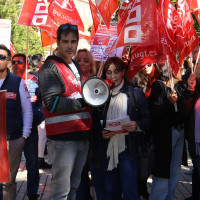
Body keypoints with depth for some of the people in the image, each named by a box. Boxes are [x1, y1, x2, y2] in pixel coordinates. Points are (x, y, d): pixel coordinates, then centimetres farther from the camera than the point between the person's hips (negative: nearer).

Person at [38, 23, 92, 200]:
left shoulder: (77, 67, 19)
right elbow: (52, 103, -17)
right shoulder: (51, 68, -7)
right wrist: (83, 102, -20)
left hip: (83, 134, 8)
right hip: (64, 137, -8)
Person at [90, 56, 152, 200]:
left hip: (127, 150, -2)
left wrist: (136, 125, -19)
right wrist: (101, 133, -8)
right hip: (106, 151, 3)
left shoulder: (135, 93, 5)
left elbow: (148, 120, 2)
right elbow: (94, 123, 13)